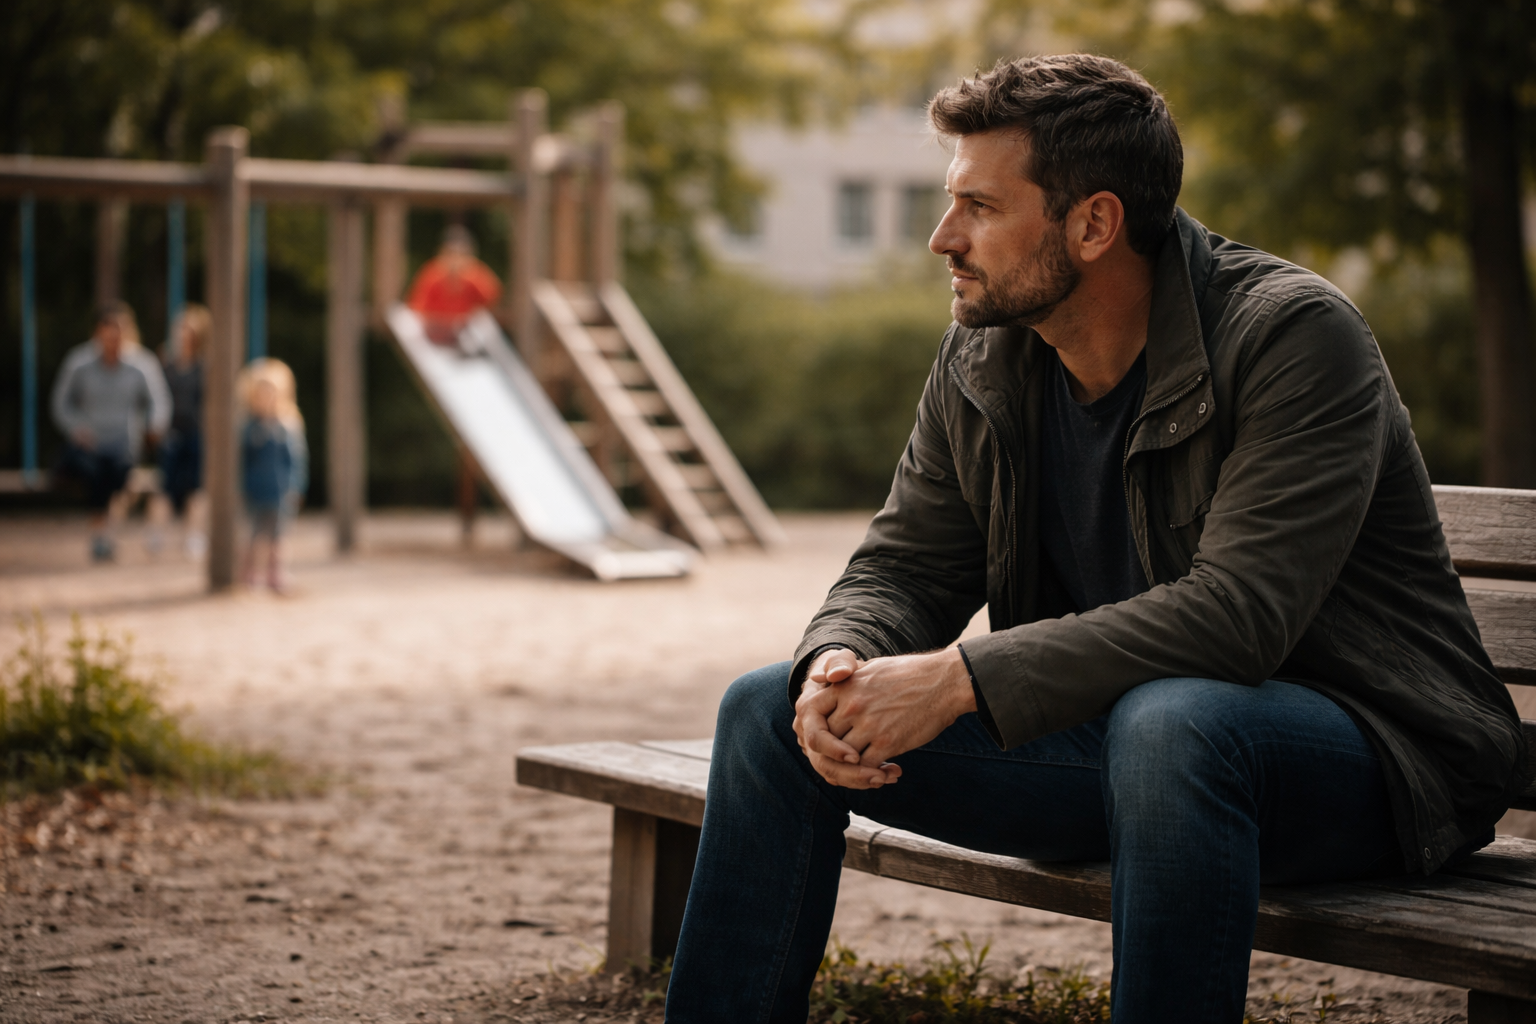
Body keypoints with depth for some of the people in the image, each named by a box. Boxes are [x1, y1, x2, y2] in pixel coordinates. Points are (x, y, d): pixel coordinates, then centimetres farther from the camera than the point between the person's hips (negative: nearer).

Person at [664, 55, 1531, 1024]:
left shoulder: (1293, 334, -19)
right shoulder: (983, 358, 2)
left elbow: (1237, 613, -29)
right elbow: (903, 567, 6)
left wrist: (959, 679, -32)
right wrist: (837, 667, -19)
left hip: (1371, 749, -6)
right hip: (1118, 726, 7)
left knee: (1169, 722, -41)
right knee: (770, 711, -4)